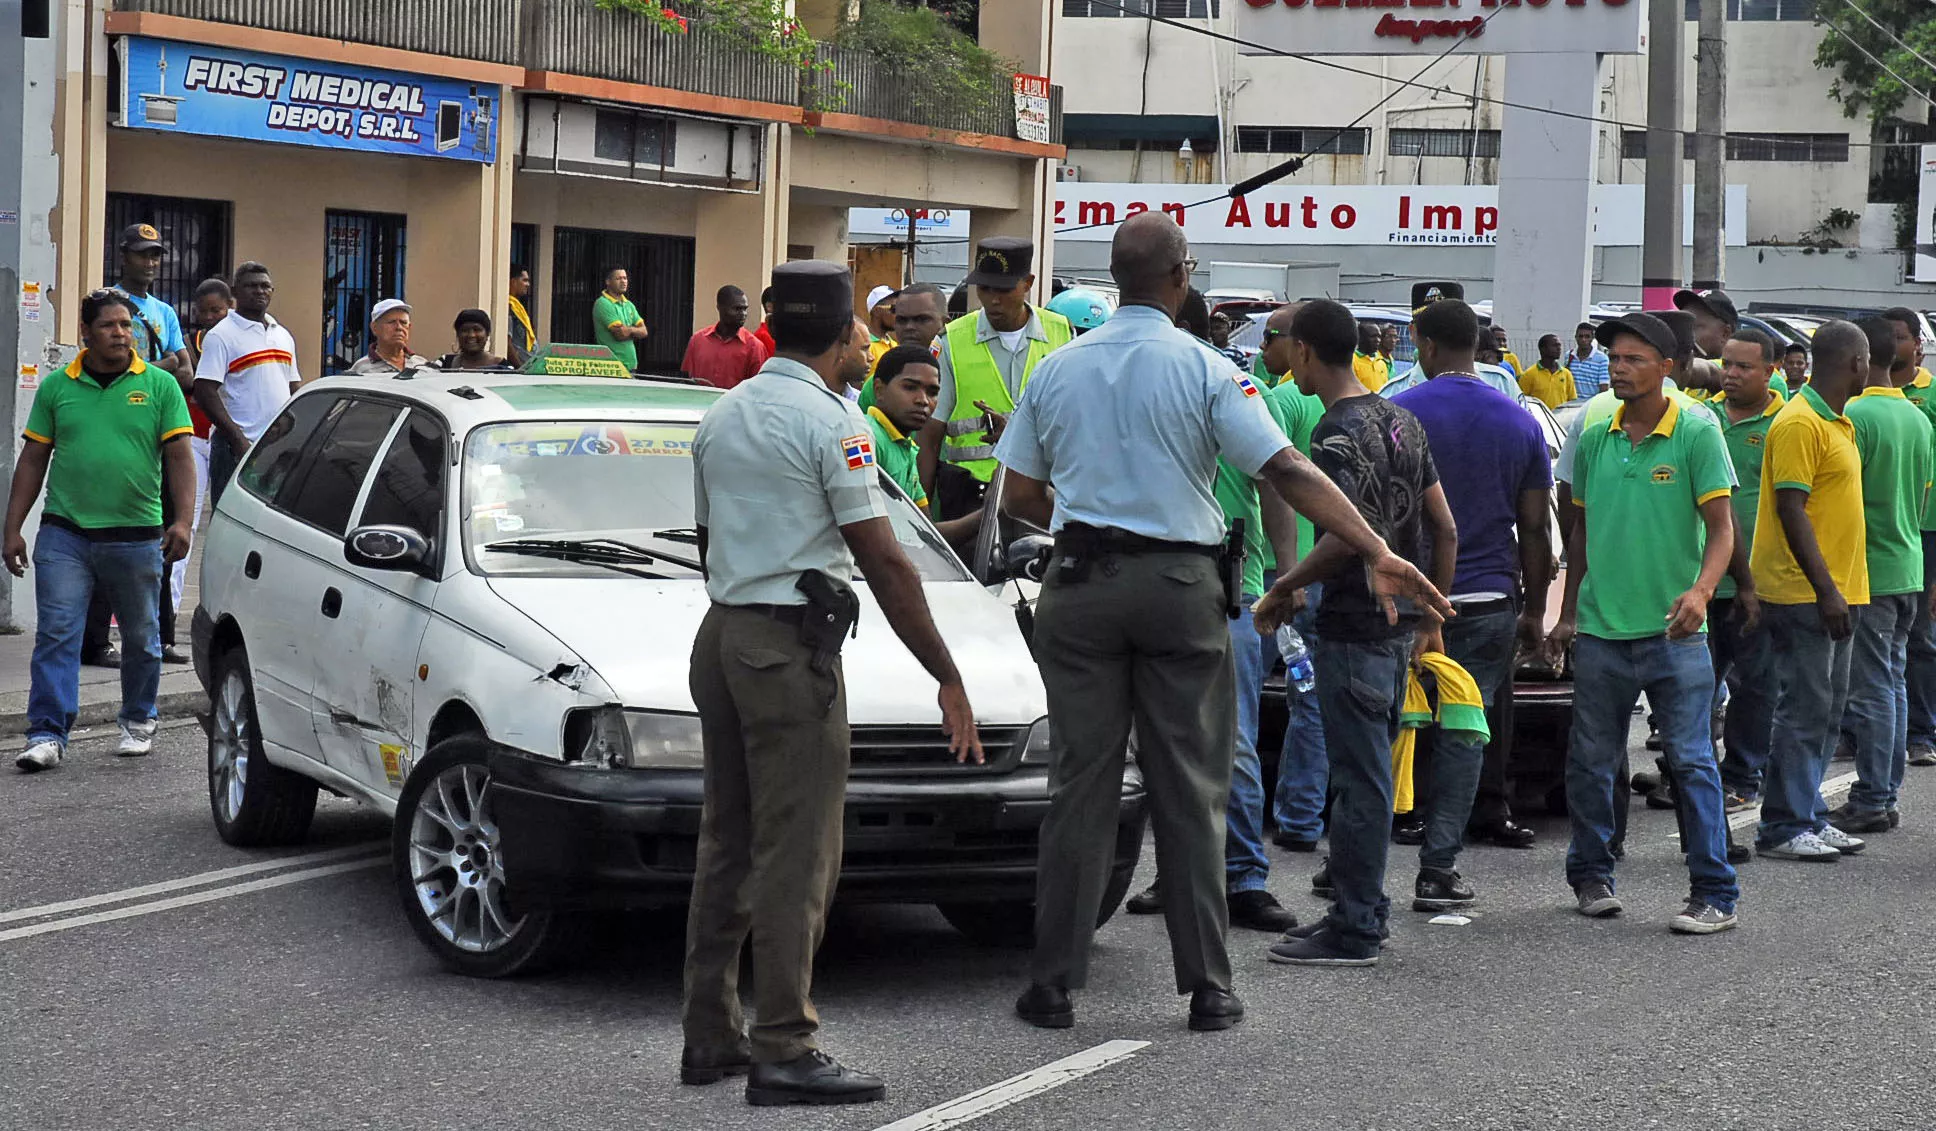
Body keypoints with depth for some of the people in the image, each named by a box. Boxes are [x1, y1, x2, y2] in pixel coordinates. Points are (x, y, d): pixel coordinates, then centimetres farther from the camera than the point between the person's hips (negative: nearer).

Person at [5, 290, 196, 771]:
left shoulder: (160, 385, 2)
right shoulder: (57, 387, 6)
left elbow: (180, 457, -1)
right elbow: (32, 460, 10)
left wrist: (183, 521, -13)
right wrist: (13, 529, 5)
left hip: (136, 536, 0)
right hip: (64, 534, 0)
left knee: (140, 638, 11)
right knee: (56, 635, -7)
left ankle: (138, 722, 30)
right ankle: (47, 734, -7)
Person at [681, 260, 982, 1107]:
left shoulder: (721, 416, 14)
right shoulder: (829, 420, -10)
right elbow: (883, 562, -13)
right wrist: (948, 679, -10)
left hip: (720, 633, 8)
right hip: (791, 645, -8)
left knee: (727, 842, 13)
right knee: (796, 851, -7)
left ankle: (708, 1036, 16)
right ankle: (783, 1051, -8)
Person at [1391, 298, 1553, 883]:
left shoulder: (1397, 414, -4)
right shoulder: (1520, 422, 5)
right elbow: (1534, 530, 7)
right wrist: (1535, 611, 14)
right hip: (1487, 599, 2)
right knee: (1464, 730, 3)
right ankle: (1438, 868, 0)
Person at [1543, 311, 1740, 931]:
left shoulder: (1697, 433, -5)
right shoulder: (1594, 439, 9)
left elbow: (1721, 527, -7)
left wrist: (1701, 591, -24)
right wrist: (1569, 614, 16)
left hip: (1673, 631, -4)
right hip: (1600, 630, 4)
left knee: (1691, 760, -4)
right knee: (1590, 761, 10)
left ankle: (1714, 893, 0)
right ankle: (1591, 876, 25)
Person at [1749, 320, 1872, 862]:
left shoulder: (1837, 423, 16)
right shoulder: (1799, 423, -15)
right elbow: (1791, 510, -20)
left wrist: (1835, 589, 18)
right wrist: (1825, 589, -22)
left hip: (1832, 592, 10)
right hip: (1803, 593, -10)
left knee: (1828, 708, 12)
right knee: (1805, 709, -7)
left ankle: (1809, 818, 19)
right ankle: (1783, 827, -3)